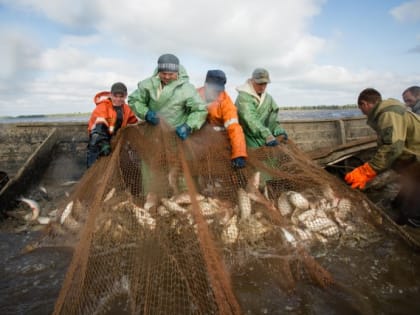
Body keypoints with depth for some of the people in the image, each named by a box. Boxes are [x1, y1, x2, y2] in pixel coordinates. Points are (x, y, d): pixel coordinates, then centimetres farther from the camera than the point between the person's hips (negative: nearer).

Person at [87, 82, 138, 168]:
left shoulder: (126, 108, 3)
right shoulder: (103, 106, -18)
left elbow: (134, 122, 15)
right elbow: (99, 127, -30)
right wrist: (103, 143, -42)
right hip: (98, 138, -6)